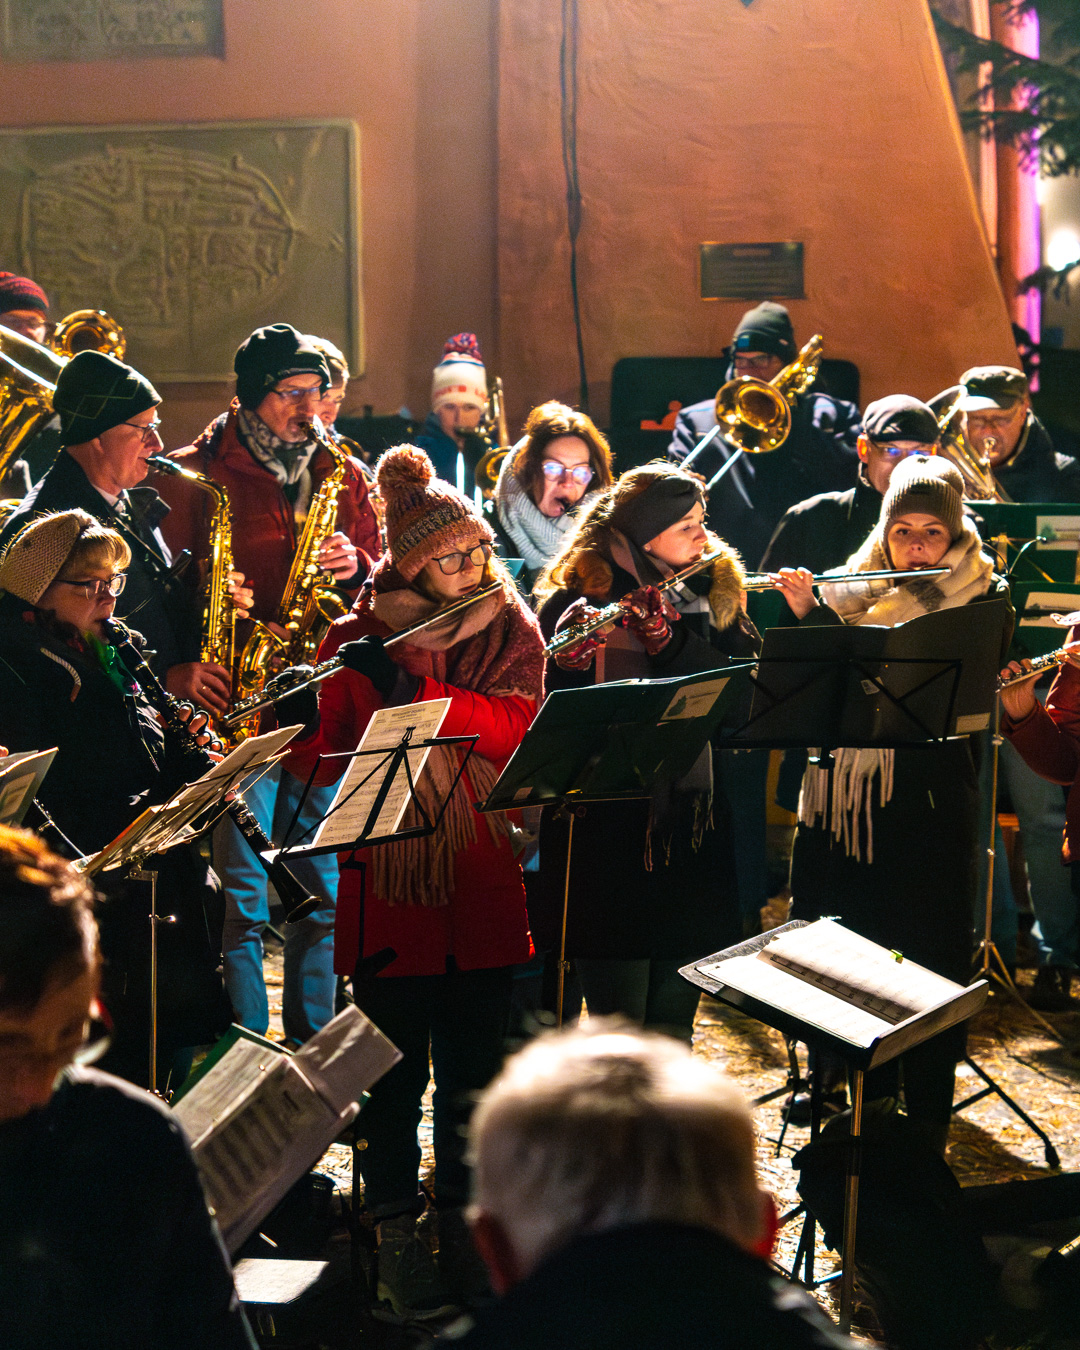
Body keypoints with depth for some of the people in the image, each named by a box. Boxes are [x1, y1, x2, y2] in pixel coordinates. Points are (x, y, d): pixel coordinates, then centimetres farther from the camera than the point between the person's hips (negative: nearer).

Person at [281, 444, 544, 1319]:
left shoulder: (509, 631, 5)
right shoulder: (358, 641, -1)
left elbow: (515, 725, -13)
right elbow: (322, 765, -3)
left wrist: (414, 686, -23)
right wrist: (300, 724, -24)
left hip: (484, 880, 2)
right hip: (390, 884, -2)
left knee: (475, 1060, 10)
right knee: (400, 1064, 3)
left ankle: (463, 1216, 25)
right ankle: (395, 1235, 15)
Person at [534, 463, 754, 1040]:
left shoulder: (714, 591, 9)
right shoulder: (577, 600, -4)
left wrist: (667, 635, -20)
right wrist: (573, 659, -31)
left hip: (694, 823, 4)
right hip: (608, 828, -4)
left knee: (674, 1019, 11)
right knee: (618, 1020, -4)